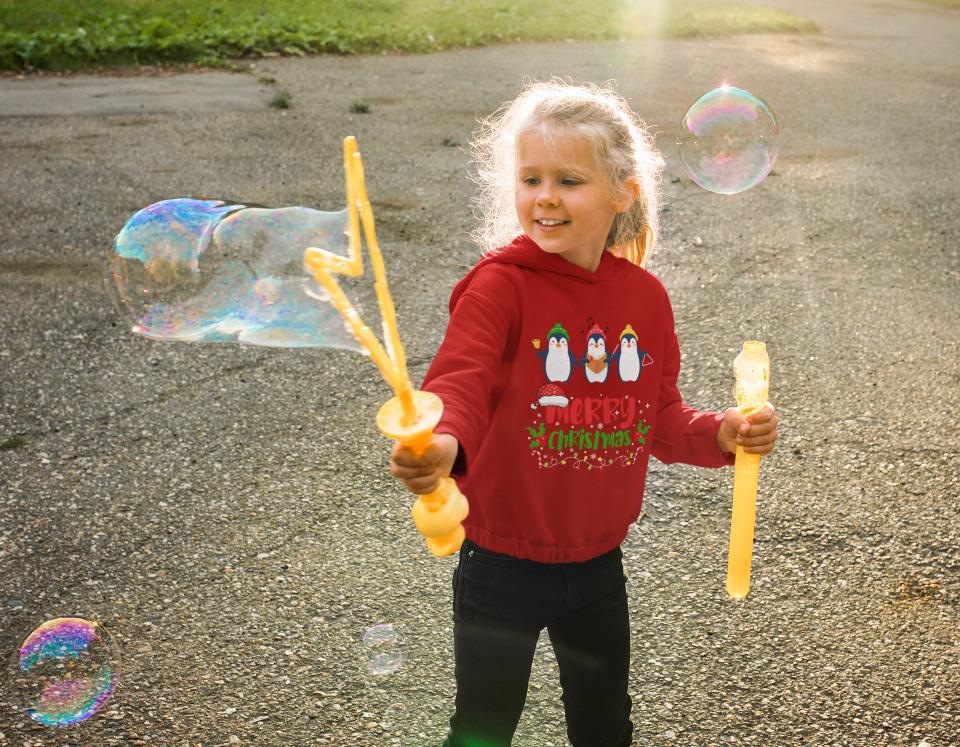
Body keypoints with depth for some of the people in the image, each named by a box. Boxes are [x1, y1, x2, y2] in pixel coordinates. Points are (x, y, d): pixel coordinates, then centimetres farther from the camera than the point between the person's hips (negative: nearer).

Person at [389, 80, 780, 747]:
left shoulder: (644, 295, -2)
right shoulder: (500, 284, -18)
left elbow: (659, 419, 6)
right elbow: (459, 382, -34)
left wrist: (721, 435, -13)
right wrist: (443, 442, -55)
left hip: (599, 561, 5)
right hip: (503, 564, -4)